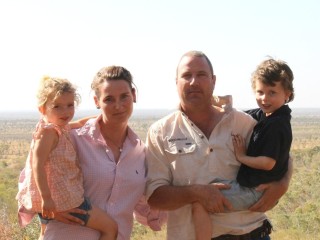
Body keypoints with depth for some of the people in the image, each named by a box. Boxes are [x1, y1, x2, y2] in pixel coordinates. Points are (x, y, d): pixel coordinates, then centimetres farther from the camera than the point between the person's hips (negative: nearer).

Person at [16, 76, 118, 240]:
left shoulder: (59, 127, 10)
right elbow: (38, 165, -26)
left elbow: (78, 124, 32)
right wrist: (46, 198, -30)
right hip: (61, 199, -10)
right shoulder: (48, 131, -19)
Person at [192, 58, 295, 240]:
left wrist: (242, 157, -13)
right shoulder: (261, 115, 6)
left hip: (253, 191, -10)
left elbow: (268, 163, -24)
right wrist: (226, 105, 3)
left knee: (199, 203, -22)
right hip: (248, 183, 10)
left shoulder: (277, 125, -19)